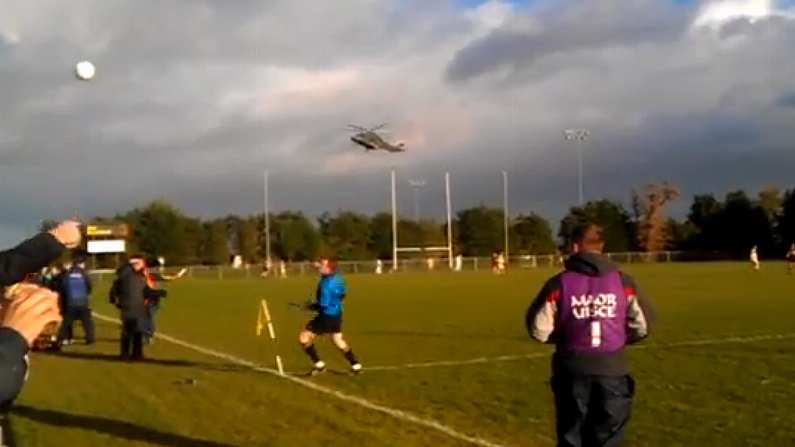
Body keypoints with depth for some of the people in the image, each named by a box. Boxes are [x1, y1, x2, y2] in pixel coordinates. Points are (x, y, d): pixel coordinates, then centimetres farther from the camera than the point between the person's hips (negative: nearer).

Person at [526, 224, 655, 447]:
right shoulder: (623, 281, -1)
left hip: (573, 370, -1)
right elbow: (642, 326, 1)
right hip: (612, 370, 1)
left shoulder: (560, 283, -6)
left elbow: (539, 330, -6)